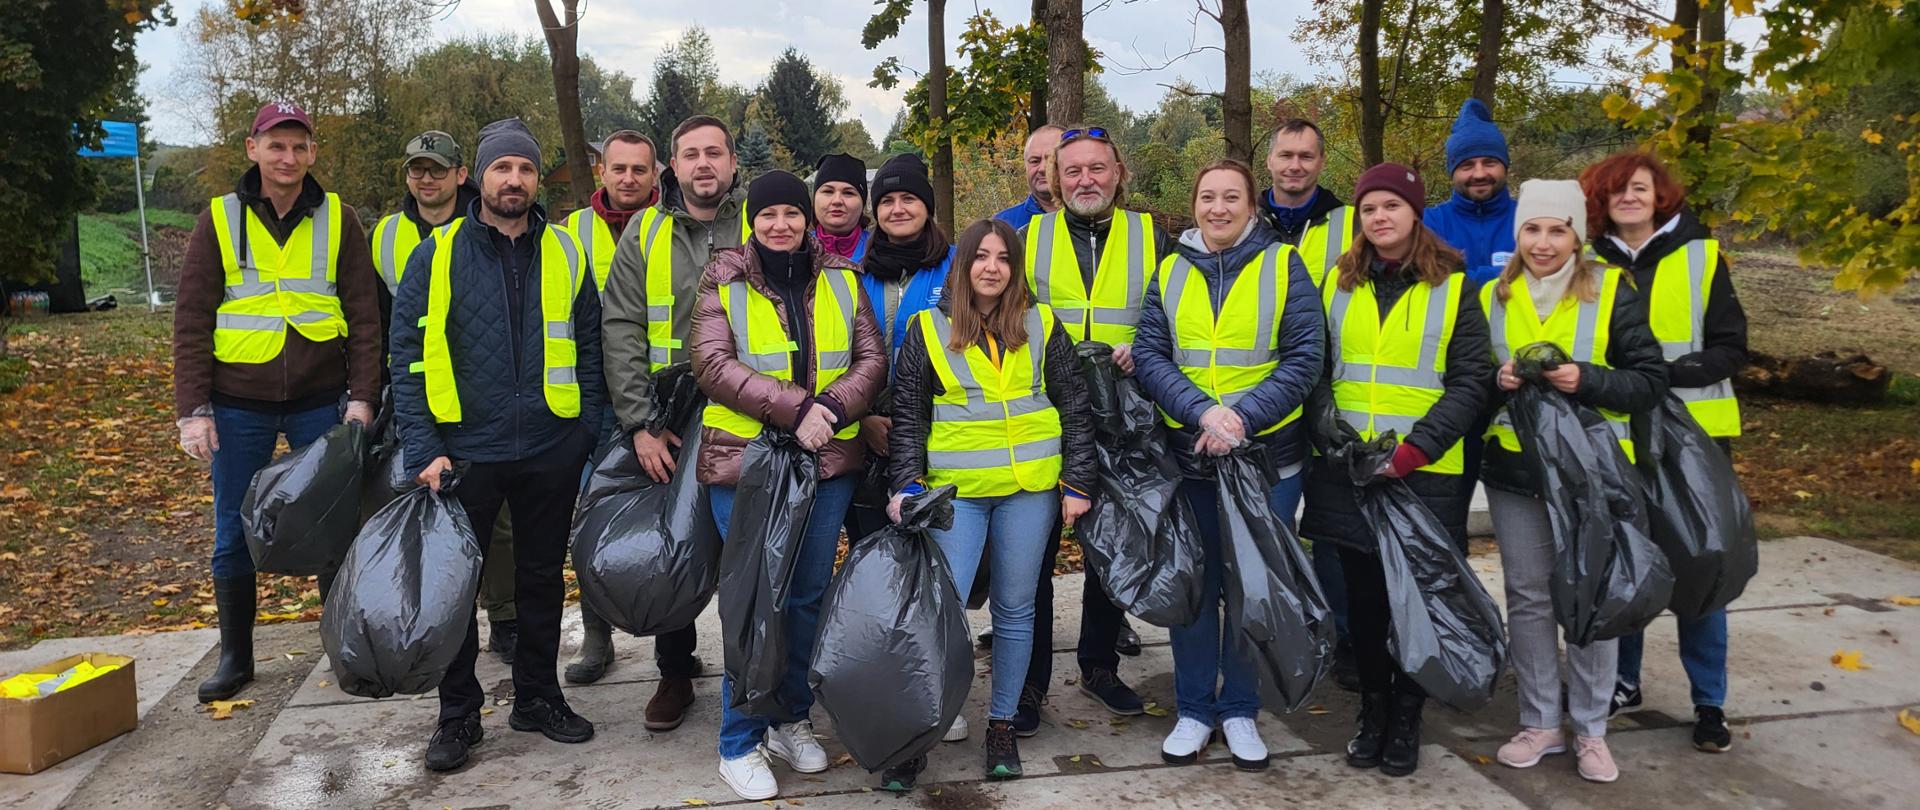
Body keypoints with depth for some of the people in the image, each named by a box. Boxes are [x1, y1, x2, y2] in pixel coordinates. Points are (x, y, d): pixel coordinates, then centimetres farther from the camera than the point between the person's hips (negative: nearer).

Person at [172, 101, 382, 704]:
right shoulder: (218, 222, 2)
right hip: (239, 405, 0)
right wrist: (192, 410, -6)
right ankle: (235, 657, 22)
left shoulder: (338, 220, 3)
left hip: (320, 401, 0)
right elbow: (191, 323, 0)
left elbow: (363, 315, 2)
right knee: (234, 535, 7)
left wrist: (362, 397, -6)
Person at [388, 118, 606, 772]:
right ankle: (458, 714, 22)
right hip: (464, 450, -1)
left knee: (542, 579, 13)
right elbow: (407, 357, -3)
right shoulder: (438, 255, -2)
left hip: (551, 453, 2)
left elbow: (590, 350, 8)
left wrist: (589, 434, 1)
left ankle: (538, 697, 29)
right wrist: (423, 451, -10)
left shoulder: (566, 253, 5)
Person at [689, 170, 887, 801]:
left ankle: (792, 719, 29)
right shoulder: (725, 283, -1)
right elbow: (714, 365, -12)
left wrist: (834, 406, -17)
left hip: (829, 462, 3)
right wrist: (795, 407, -22)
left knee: (809, 595, 12)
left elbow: (871, 358, 3)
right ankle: (740, 742, 14)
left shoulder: (840, 280, 7)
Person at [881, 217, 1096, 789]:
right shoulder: (927, 329, 2)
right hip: (955, 490, -1)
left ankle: (1002, 725, 23)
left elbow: (1076, 410, 7)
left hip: (1030, 488, 2)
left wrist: (1078, 483, 2)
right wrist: (907, 484, -7)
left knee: (1015, 610, 9)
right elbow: (908, 416, 3)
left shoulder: (1041, 326, 5)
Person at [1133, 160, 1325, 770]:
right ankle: (1194, 710, 23)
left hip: (1269, 454, -1)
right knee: (1192, 584, 8)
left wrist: (1242, 416, -19)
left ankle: (1241, 710, 23)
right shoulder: (1171, 272, 6)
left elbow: (1305, 357, -7)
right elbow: (1150, 356, -2)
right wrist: (1202, 411, -18)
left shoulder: (1283, 266, 0)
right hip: (1187, 457, 2)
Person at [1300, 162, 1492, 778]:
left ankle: (1406, 719, 21)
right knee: (1363, 595, 9)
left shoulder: (1452, 289, 0)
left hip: (1424, 472, -2)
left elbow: (1471, 380, -5)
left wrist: (1416, 448, -15)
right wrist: (1334, 435, -9)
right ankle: (1372, 710, 25)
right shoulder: (1338, 285, 9)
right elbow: (1316, 369, 7)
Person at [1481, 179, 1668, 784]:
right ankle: (1541, 723, 22)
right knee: (1528, 597, 8)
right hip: (1514, 469, 3)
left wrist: (1587, 380, -21)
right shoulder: (1493, 298, 7)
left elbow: (1651, 382, -4)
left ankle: (1590, 729, 19)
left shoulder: (1611, 292, -3)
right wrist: (1498, 381, -9)